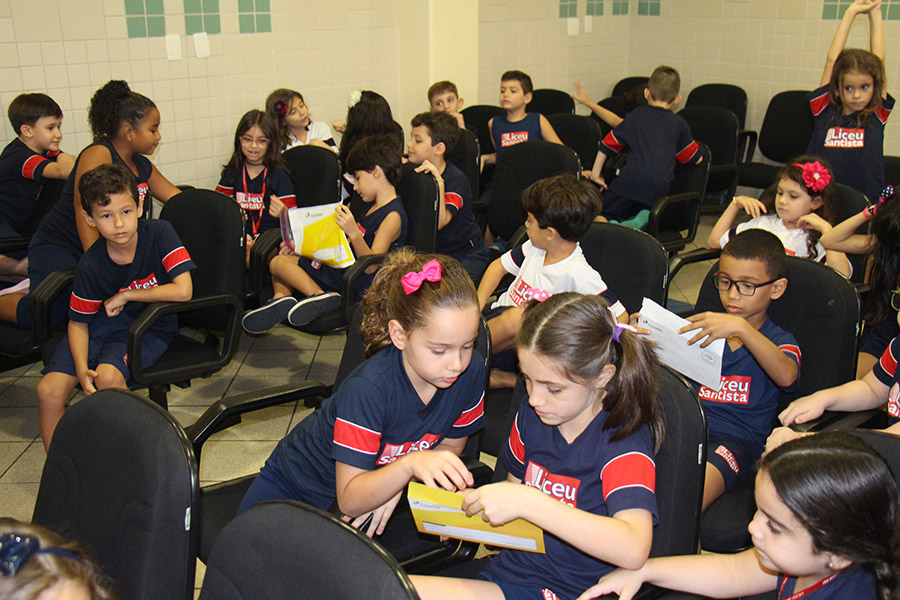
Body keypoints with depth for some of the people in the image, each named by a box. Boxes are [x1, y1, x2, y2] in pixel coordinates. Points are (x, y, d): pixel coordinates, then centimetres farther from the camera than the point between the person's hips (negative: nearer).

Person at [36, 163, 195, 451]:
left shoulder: (159, 233, -17)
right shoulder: (91, 265, -13)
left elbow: (183, 291, -25)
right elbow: (78, 322, -2)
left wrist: (127, 296, -16)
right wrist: (81, 368, -19)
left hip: (152, 326, -2)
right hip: (104, 322, 3)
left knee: (108, 375, -31)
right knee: (49, 390, -15)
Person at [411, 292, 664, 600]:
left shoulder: (623, 439, -17)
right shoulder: (532, 411, 3)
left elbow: (633, 550, -32)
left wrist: (527, 503, -34)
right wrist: (474, 509, -1)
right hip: (510, 568, 6)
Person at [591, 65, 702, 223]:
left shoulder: (637, 115, 17)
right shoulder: (679, 123, 17)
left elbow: (609, 144, 19)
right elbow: (697, 158, 23)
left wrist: (595, 173, 28)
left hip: (632, 179, -2)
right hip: (660, 187, 2)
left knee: (601, 218, -2)